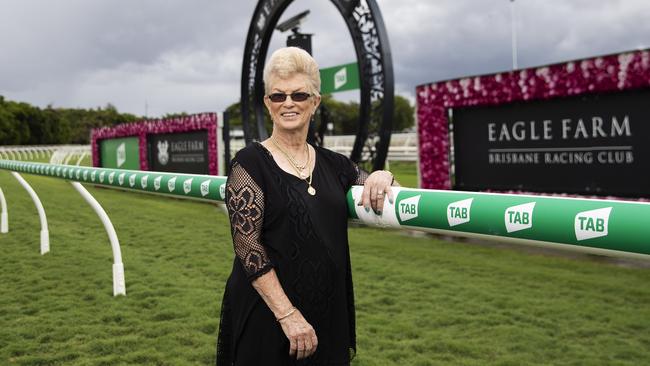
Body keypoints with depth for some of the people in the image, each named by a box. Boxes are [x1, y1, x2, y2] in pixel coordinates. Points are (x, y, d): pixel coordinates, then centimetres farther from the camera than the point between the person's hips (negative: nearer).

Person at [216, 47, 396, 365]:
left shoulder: (332, 164, 7)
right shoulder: (250, 162, -8)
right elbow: (247, 245, -14)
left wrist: (382, 176, -8)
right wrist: (287, 314, -19)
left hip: (330, 318, 5)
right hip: (267, 319, -5)